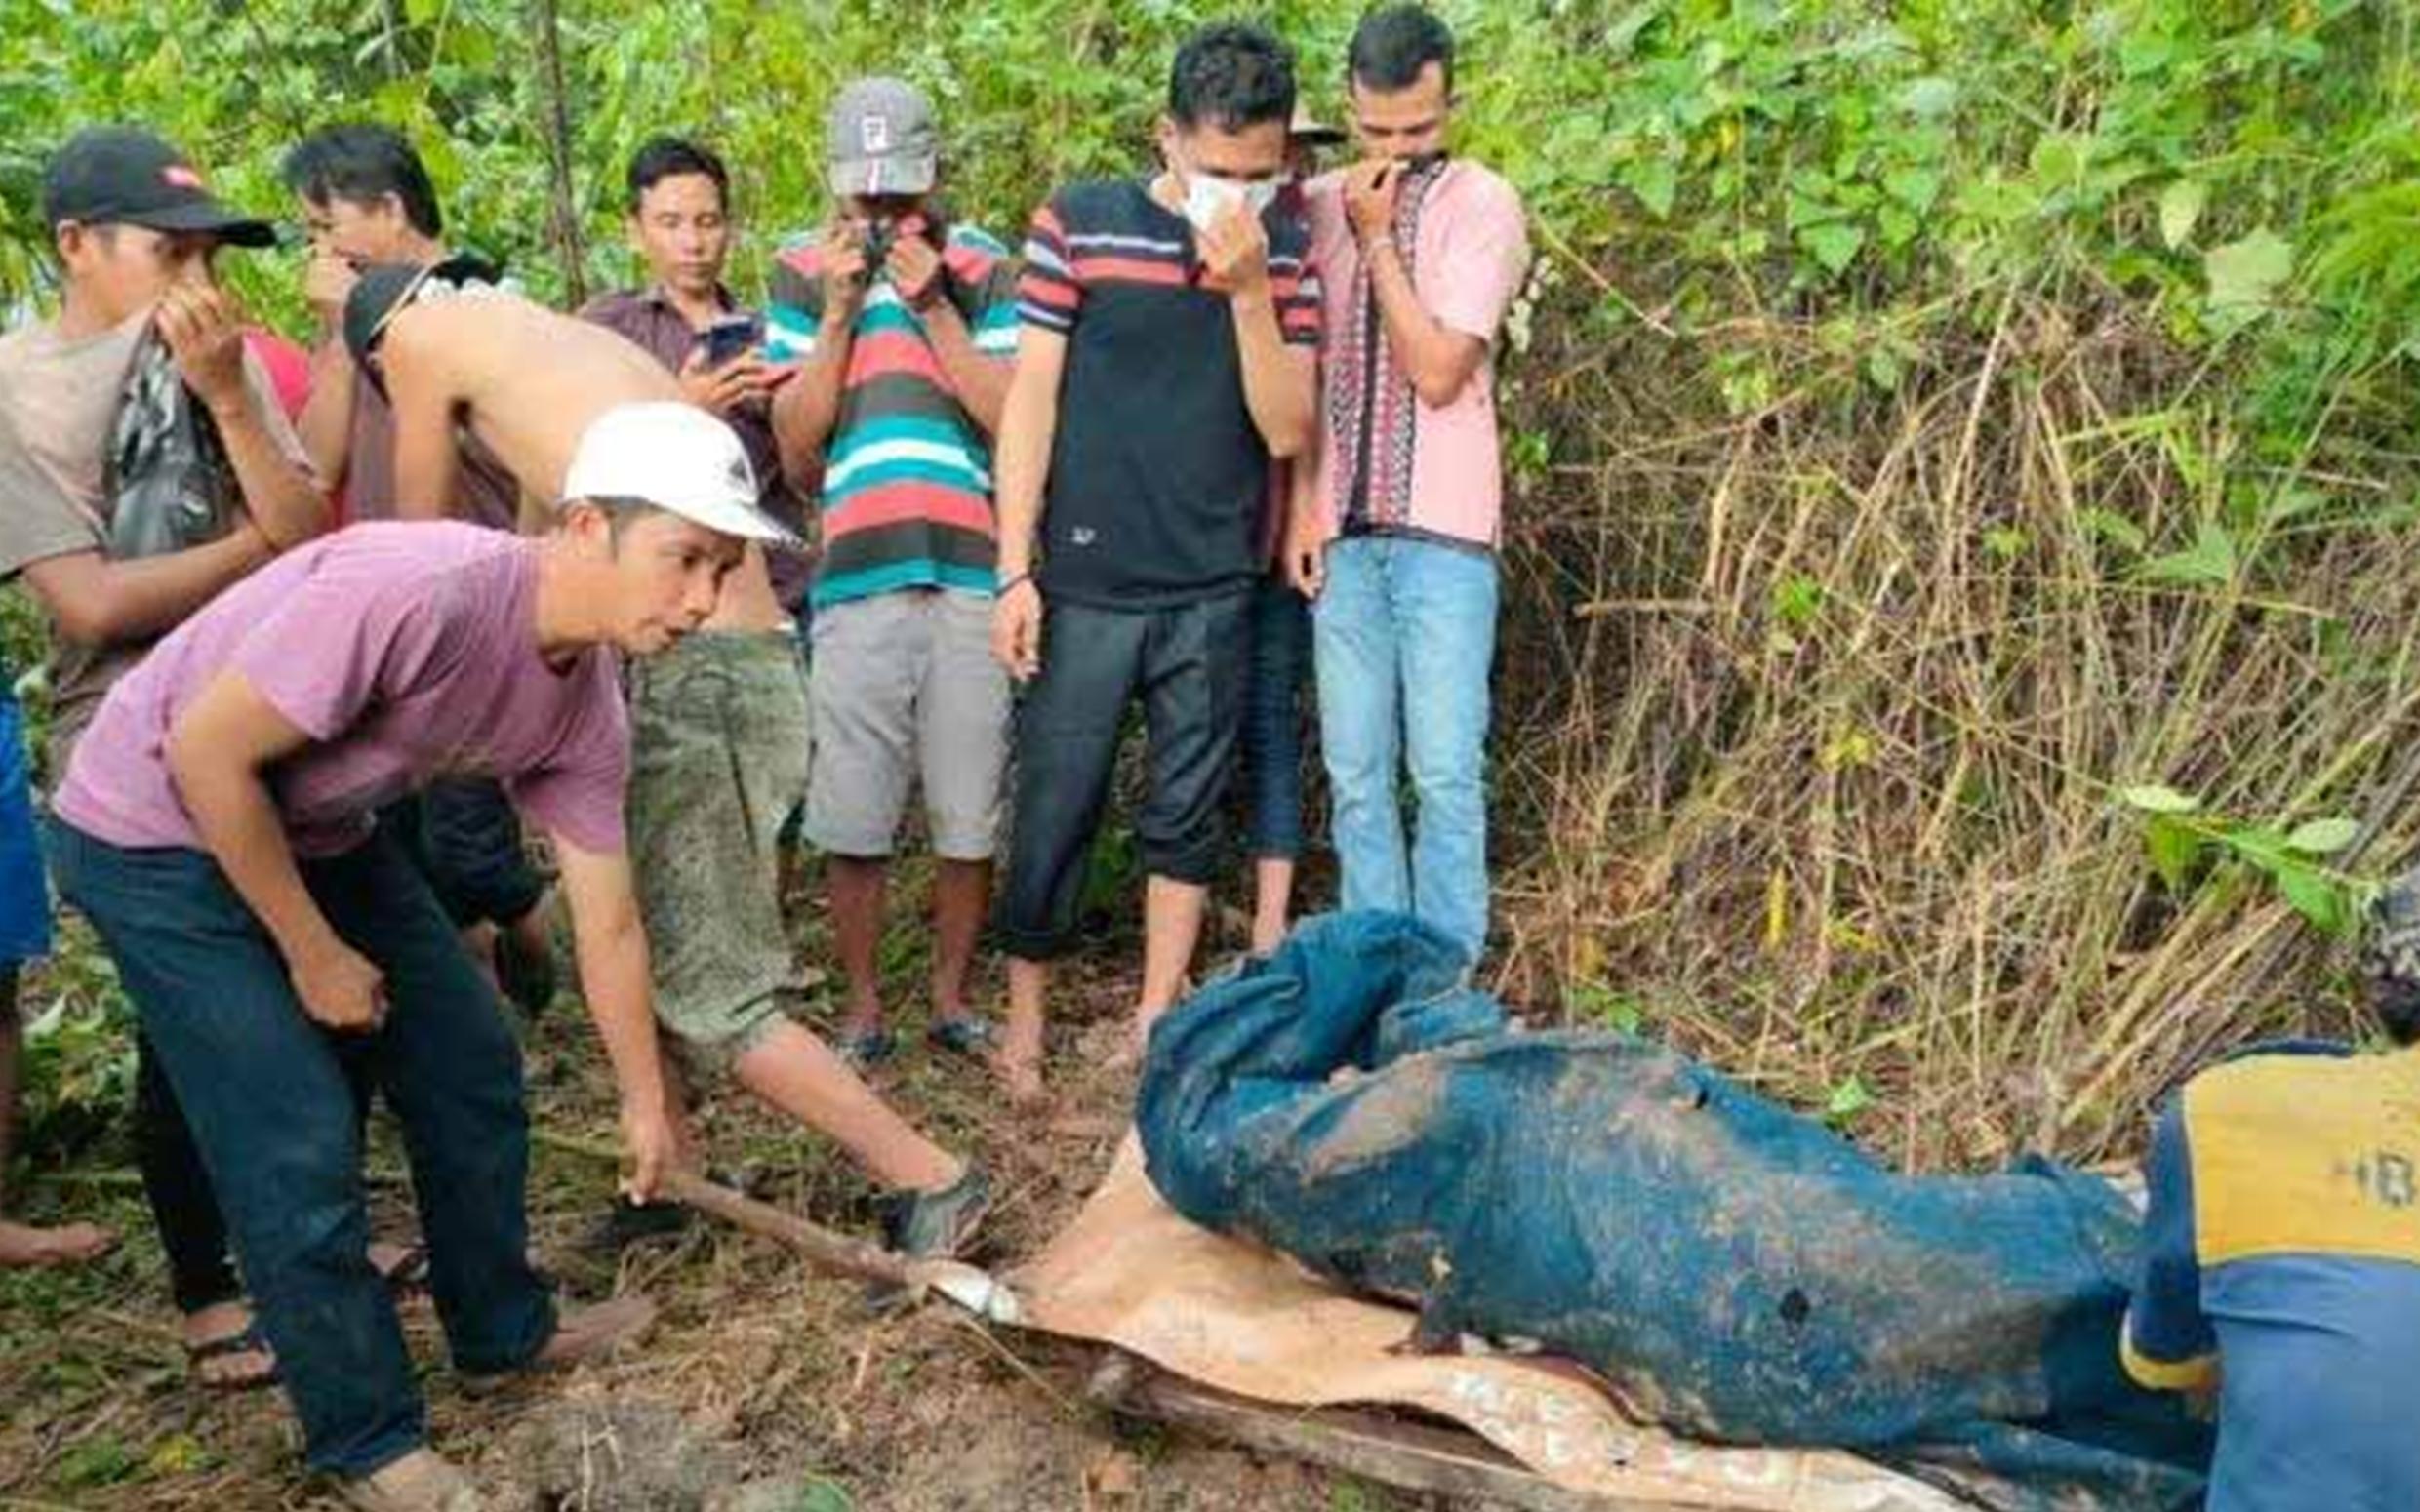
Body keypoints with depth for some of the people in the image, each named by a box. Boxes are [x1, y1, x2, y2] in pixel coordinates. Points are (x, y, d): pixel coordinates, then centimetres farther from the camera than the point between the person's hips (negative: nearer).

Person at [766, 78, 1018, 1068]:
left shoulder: (986, 269, 8)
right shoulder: (804, 274, 9)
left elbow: (1016, 417, -1)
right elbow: (797, 448, 4)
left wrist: (933, 306, -8)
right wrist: (838, 312, -4)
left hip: (971, 579, 0)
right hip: (856, 584, 0)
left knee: (969, 819, 6)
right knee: (852, 820, 3)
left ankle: (951, 996, 23)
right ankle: (863, 1007, 19)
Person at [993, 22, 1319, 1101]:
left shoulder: (1283, 254, 4)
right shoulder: (1078, 225, -3)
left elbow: (1288, 431, -2)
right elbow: (1030, 400, -3)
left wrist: (1250, 291, -14)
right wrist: (1014, 570, -7)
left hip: (1213, 596, 3)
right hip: (1085, 589, -2)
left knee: (1186, 818, 10)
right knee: (1054, 813, 3)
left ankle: (1155, 1026, 24)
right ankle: (1023, 1022, 22)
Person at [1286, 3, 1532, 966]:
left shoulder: (1481, 206, -2)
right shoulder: (1317, 207, 10)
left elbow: (1437, 372, -11)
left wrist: (1377, 238, -8)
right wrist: (1296, 505, 5)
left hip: (1441, 534, -3)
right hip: (1341, 533, 4)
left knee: (1446, 774, -4)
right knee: (1355, 775, 6)